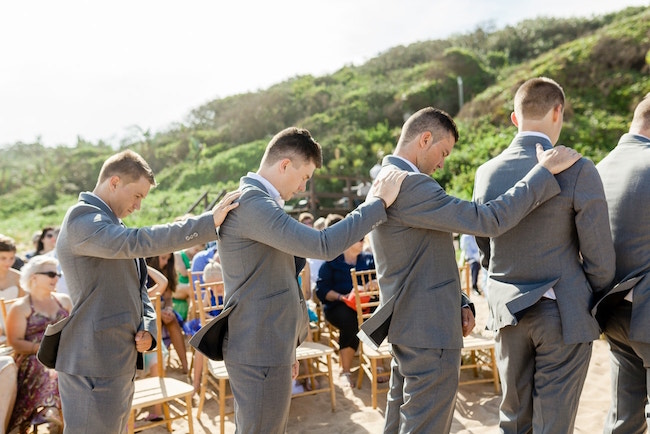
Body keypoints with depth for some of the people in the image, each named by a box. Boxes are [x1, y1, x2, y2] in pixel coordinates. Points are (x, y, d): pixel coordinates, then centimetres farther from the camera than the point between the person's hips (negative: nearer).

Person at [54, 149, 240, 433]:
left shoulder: (109, 223, 17)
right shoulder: (81, 218, -14)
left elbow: (137, 285, 16)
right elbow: (139, 242, -30)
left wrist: (147, 327, -1)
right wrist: (209, 222, -29)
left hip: (119, 360, 9)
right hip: (94, 363, -9)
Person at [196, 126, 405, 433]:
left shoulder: (256, 201, 15)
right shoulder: (250, 201, -18)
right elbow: (322, 245, -27)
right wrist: (379, 202, -17)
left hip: (268, 347, 10)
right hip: (259, 352, -10)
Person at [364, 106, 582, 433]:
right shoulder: (410, 185, -22)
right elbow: (489, 220, -24)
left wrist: (458, 303, 11)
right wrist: (546, 170, -15)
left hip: (407, 327, 10)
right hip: (429, 332, -10)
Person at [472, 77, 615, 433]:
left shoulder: (486, 173, -1)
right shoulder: (578, 170, -14)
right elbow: (599, 257, -9)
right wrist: (597, 305, 8)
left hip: (506, 311, 4)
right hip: (563, 314, -4)